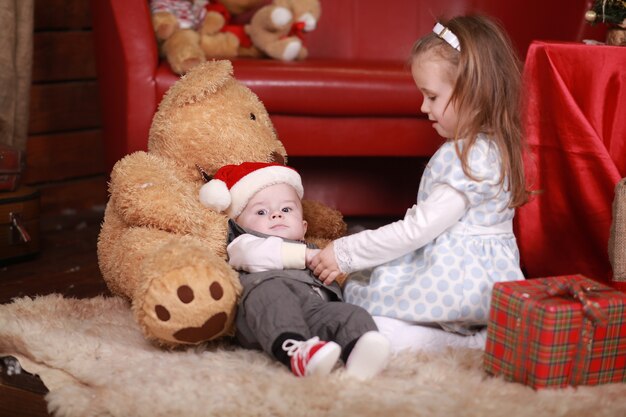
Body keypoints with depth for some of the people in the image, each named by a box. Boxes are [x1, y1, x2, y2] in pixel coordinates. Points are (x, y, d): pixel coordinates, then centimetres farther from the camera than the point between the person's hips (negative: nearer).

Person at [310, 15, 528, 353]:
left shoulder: (474, 158, -19)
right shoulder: (484, 147, 13)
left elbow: (419, 229, -20)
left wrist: (345, 253, -14)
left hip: (460, 281, -11)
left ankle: (474, 342, -14)